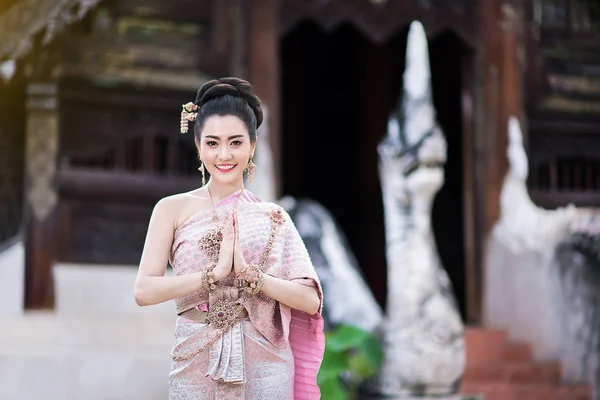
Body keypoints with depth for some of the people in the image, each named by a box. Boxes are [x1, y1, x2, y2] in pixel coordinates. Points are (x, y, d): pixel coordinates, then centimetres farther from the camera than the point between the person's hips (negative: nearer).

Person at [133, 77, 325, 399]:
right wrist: (215, 272, -16)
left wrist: (249, 274, -15)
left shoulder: (273, 217, 5)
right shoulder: (173, 209, 2)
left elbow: (310, 300, -3)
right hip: (196, 367, -1)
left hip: (265, 368, 1)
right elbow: (144, 291, -9)